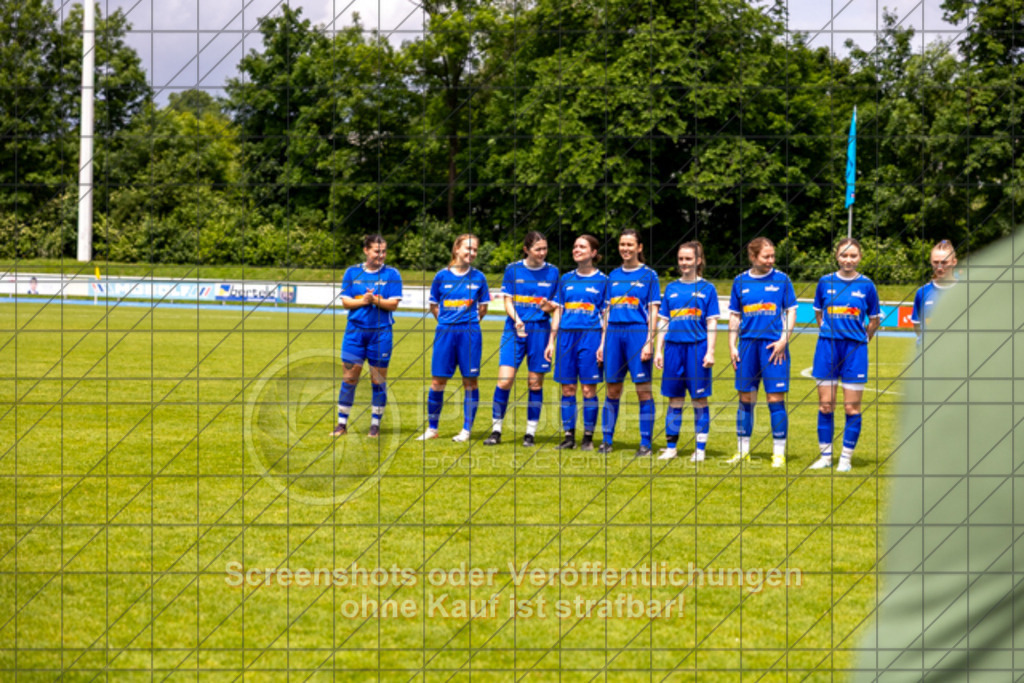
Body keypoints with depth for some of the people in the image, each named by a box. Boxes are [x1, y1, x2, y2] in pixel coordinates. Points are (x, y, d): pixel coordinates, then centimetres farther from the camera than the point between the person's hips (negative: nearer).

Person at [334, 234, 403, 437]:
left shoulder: (391, 274, 2)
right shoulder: (352, 273, 6)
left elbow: (393, 304, -5)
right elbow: (345, 301, 3)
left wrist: (375, 300, -20)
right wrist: (363, 301, -14)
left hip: (381, 331, -1)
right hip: (355, 330, 1)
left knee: (378, 379, 3)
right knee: (349, 376, 1)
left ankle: (376, 425, 13)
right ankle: (342, 424, 8)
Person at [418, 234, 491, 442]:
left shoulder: (478, 277, 3)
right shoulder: (442, 276, 3)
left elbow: (483, 308, 12)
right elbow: (433, 305, 13)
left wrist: (470, 322, 4)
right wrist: (446, 322, 5)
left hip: (469, 333, 0)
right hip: (445, 332, 0)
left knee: (470, 381, 2)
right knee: (438, 381, 1)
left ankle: (467, 429, 9)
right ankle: (432, 428, 11)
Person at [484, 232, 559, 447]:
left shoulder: (552, 272, 6)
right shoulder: (513, 270, 3)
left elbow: (556, 305, 10)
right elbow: (507, 301, 3)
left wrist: (549, 306, -13)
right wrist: (517, 320, -15)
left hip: (540, 330, 1)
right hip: (514, 330, -1)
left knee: (536, 383, 2)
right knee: (505, 379, -10)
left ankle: (530, 433, 11)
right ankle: (496, 431, -1)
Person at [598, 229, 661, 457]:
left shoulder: (648, 275, 1)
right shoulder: (614, 276, 14)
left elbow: (653, 311, -2)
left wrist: (649, 343, -11)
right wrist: (603, 342, 13)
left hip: (637, 333, -5)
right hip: (614, 334, 5)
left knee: (644, 390, -4)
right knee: (612, 390, 8)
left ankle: (646, 444, 0)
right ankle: (606, 440, 15)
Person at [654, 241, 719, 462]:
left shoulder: (706, 288, 2)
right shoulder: (671, 288, 12)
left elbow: (712, 323, 0)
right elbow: (664, 321, 14)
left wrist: (710, 352, -7)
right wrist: (659, 350, 8)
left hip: (697, 347, -3)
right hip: (674, 346, 3)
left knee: (699, 400, 0)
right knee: (675, 400, 7)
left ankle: (700, 449, 5)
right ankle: (671, 447, 13)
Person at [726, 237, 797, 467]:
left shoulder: (781, 280, 2)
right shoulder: (741, 281, 8)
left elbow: (791, 312, 3)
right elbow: (734, 316, 13)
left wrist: (783, 340, -8)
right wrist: (732, 346, 6)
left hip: (773, 346, -3)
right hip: (748, 344, 3)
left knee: (776, 399, -5)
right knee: (745, 399, 7)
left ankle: (779, 453, 0)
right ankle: (742, 451, 16)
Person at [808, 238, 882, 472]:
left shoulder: (866, 285, 0)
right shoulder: (826, 282, 4)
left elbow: (874, 321, 10)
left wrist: (861, 338, 6)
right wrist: (829, 333, 12)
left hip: (855, 349, -2)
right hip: (827, 347, 2)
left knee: (852, 408, -1)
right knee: (825, 405, 3)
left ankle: (846, 458, 7)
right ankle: (825, 456, 12)